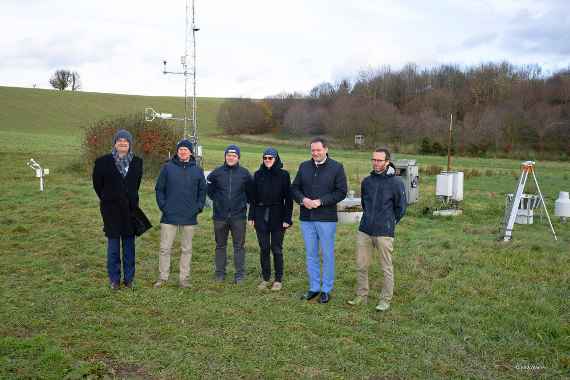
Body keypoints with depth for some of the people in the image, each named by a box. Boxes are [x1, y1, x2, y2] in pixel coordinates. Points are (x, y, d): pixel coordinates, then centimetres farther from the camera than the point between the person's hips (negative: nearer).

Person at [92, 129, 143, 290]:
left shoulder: (137, 162, 4)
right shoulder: (103, 162, -3)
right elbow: (97, 183, 8)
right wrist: (106, 198, 12)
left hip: (130, 208, 2)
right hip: (111, 208, -2)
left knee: (129, 243, 6)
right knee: (113, 244, 3)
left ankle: (129, 278, 16)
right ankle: (114, 279, 13)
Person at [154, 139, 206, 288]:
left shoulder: (197, 170, 5)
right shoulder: (168, 167, 0)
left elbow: (202, 190, 11)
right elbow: (159, 189, 3)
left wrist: (198, 207, 1)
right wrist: (163, 206, -5)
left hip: (189, 217, 2)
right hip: (169, 216, -1)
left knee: (187, 249, 9)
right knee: (165, 248, 3)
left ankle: (184, 278, 18)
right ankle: (163, 277, 15)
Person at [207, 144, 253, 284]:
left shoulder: (245, 173, 0)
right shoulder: (216, 173, 0)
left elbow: (250, 193, 11)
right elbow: (209, 190, 13)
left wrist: (244, 203, 5)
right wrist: (216, 200, 7)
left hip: (239, 216, -1)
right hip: (220, 216, 1)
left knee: (239, 246, 3)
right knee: (220, 245, 10)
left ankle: (240, 274, 12)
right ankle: (220, 273, 21)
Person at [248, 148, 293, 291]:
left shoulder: (283, 175, -2)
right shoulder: (258, 174, 7)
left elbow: (288, 198, -3)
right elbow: (253, 197, 9)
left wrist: (287, 218, -9)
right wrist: (251, 216, 4)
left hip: (277, 217, -3)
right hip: (261, 216, 3)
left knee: (276, 249, 3)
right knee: (264, 249, 8)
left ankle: (278, 279, 14)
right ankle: (265, 278, 19)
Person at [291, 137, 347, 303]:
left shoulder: (336, 167, -3)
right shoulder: (304, 166, 9)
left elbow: (341, 192, -7)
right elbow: (294, 188, 11)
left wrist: (320, 201, -16)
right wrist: (303, 199, -10)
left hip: (326, 218, -4)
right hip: (306, 218, 4)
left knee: (327, 255, 5)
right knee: (311, 255, 12)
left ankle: (326, 290, 16)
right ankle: (314, 288, 23)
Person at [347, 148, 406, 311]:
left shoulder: (396, 182, -8)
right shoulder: (367, 181, 6)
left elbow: (401, 207, 1)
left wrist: (388, 223, 7)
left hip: (384, 232, -4)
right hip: (364, 230, 5)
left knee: (386, 268, 6)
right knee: (361, 266, 10)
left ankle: (385, 300, 19)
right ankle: (361, 296, 25)